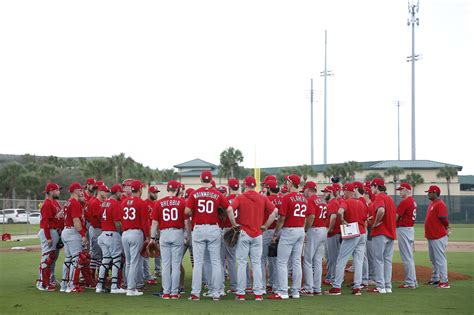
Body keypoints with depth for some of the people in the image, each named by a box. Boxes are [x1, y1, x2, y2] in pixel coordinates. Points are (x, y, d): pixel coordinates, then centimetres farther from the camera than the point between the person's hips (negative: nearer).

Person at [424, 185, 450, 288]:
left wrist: (446, 228, -5)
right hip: (431, 236, 10)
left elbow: (444, 219, -21)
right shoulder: (431, 203, 15)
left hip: (438, 237, -10)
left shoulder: (440, 204, -16)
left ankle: (444, 282, -6)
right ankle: (435, 279, 30)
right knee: (433, 259, 19)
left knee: (440, 259, -9)